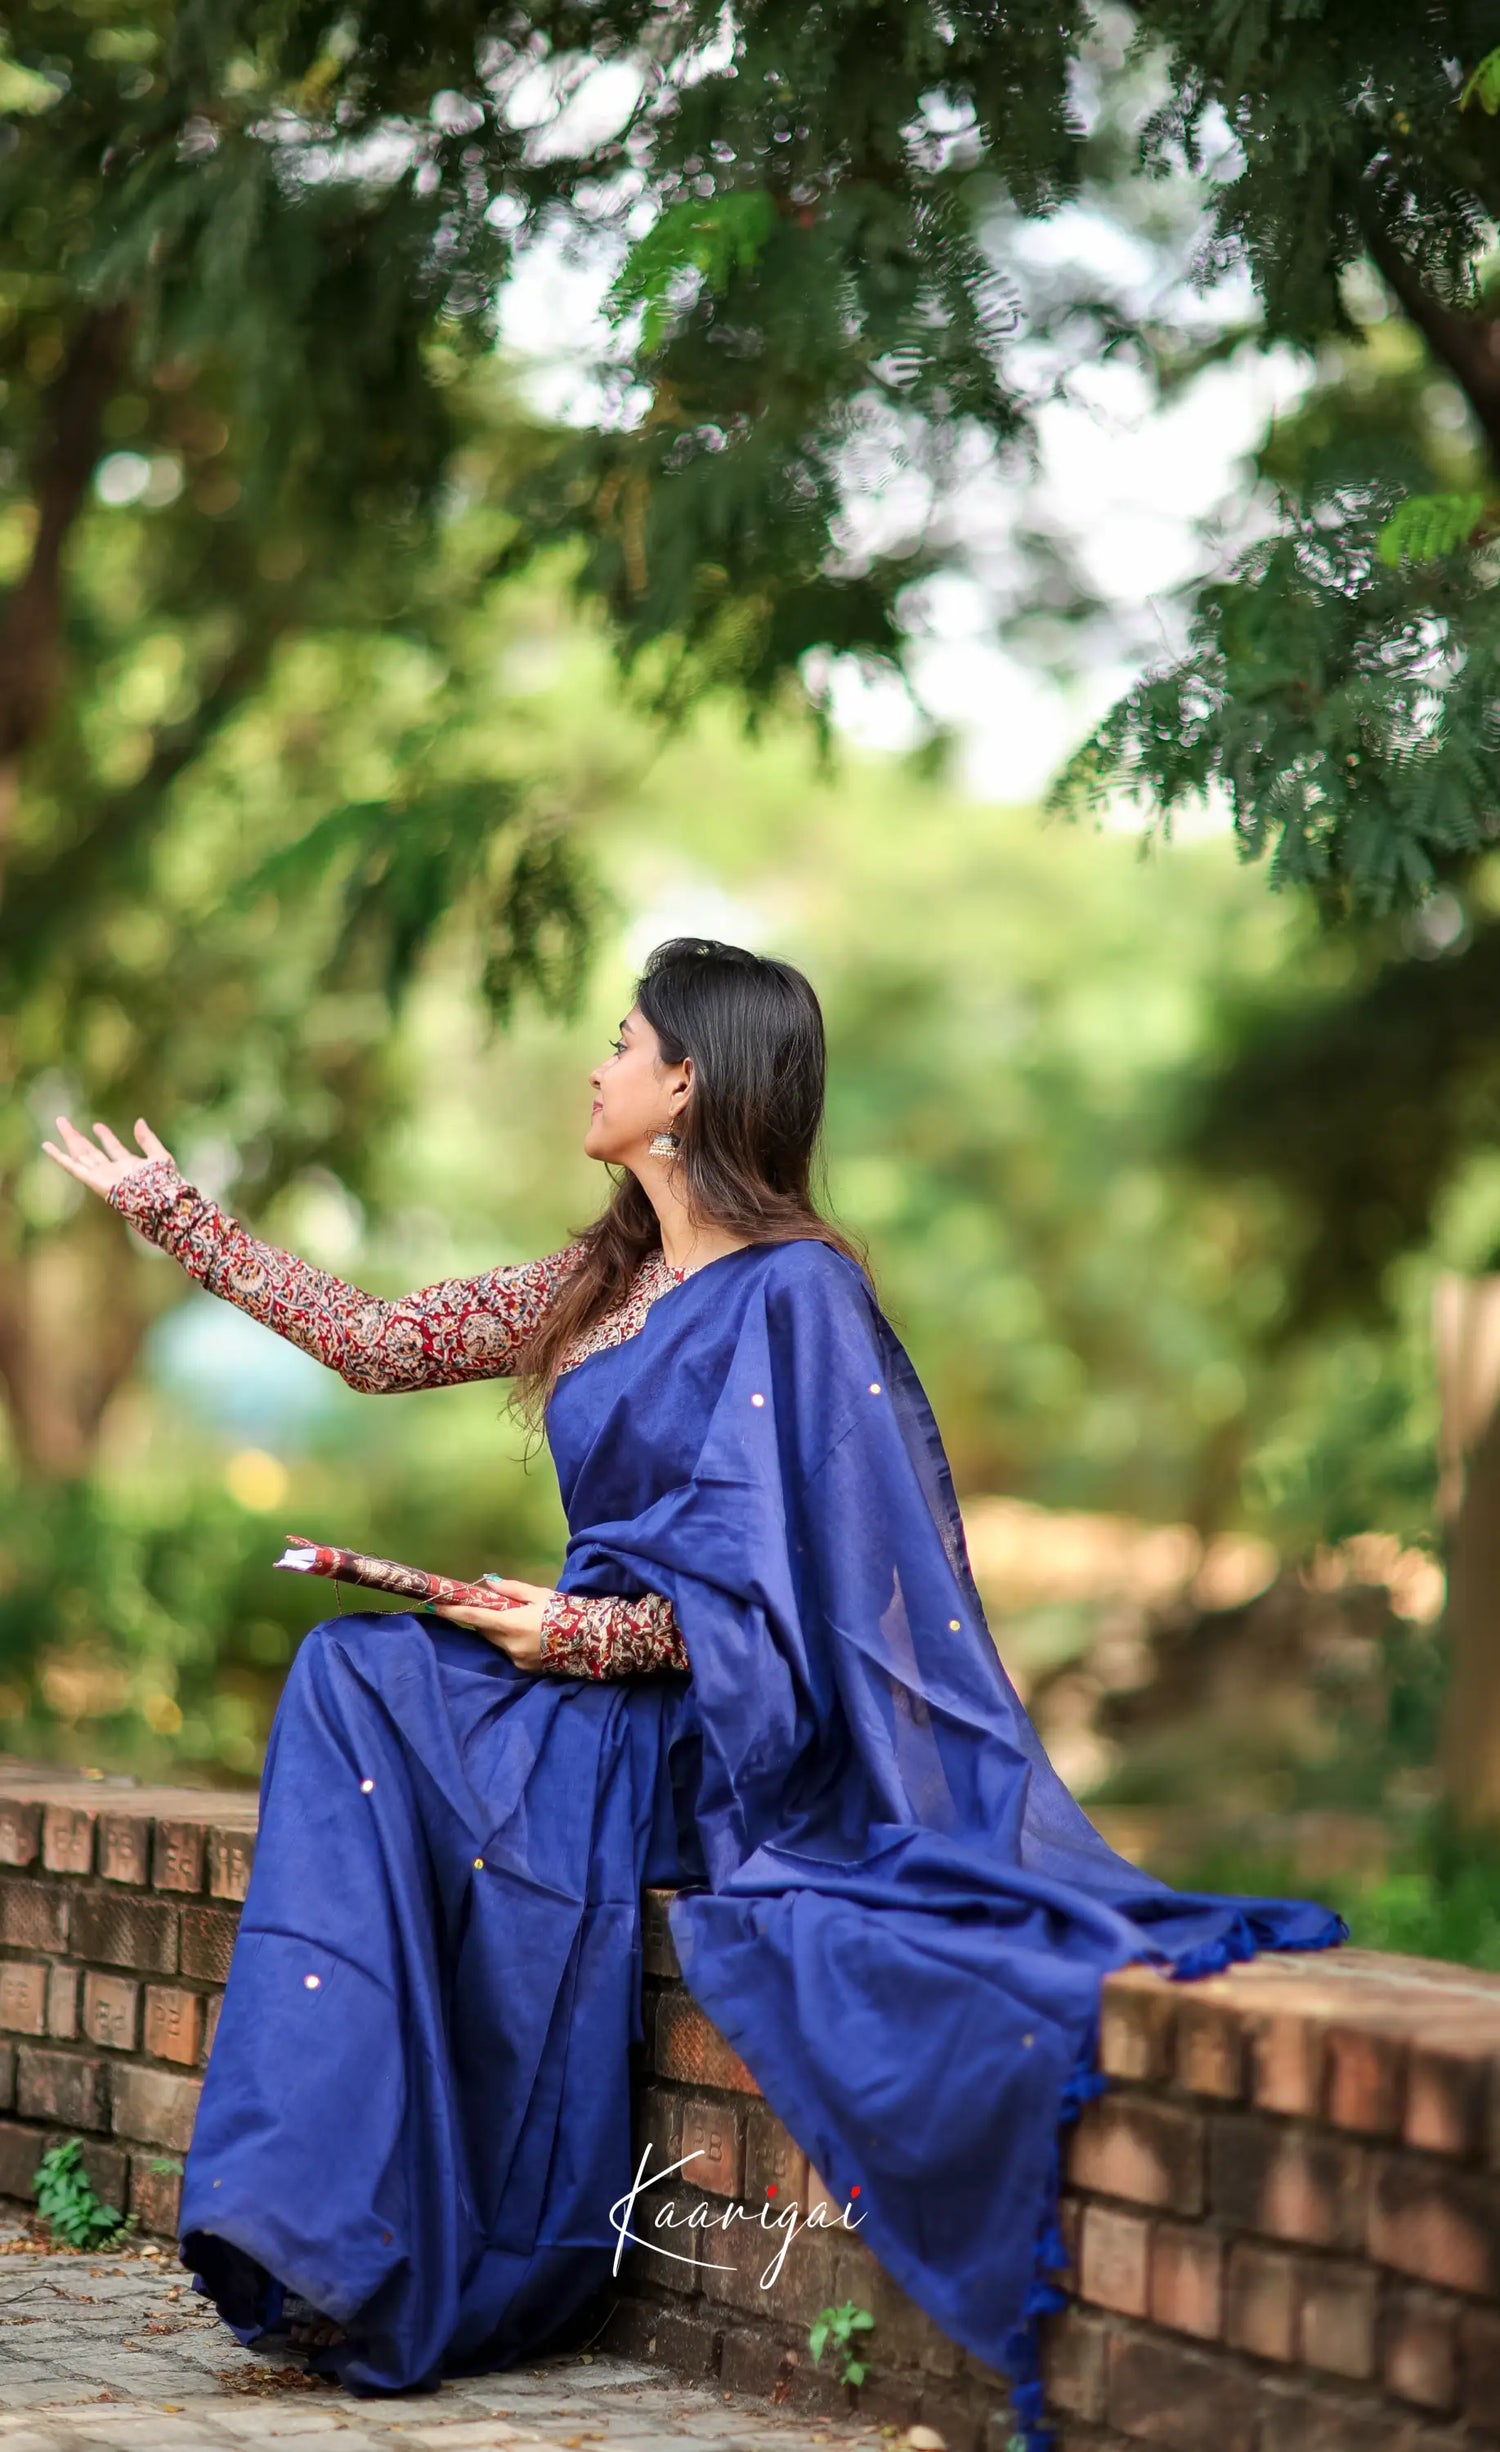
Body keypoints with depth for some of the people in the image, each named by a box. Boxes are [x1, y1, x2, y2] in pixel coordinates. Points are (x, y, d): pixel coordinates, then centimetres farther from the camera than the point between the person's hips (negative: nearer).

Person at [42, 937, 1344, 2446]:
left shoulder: (793, 1292, -10)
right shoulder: (604, 1284, 16)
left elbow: (802, 1588, -14)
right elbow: (376, 1345, 19)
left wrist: (591, 1634, -21)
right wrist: (171, 1212, 21)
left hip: (742, 1736, -7)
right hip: (614, 1690, 7)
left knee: (374, 1687, -27)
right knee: (351, 1674, -20)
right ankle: (325, 2232, -25)